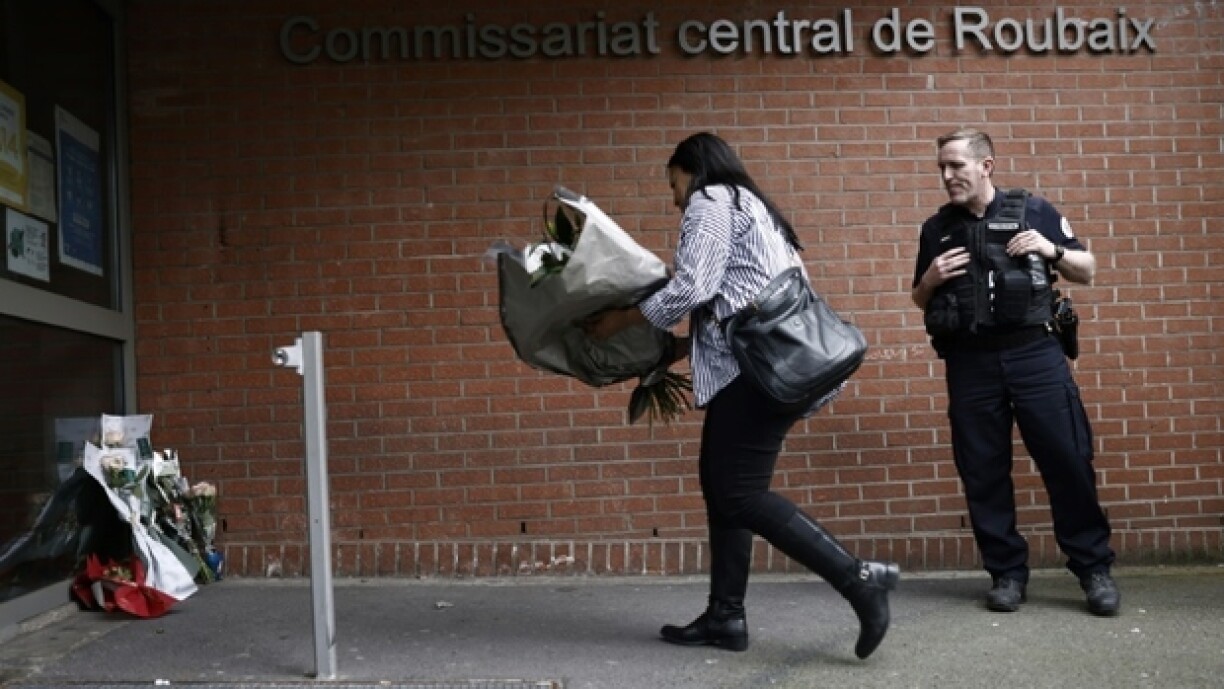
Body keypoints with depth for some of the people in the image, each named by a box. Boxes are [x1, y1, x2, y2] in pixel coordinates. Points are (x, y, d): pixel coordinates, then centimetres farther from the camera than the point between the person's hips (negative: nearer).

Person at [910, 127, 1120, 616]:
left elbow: (1087, 271, 11)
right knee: (984, 473, 4)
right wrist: (930, 279, -4)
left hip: (1034, 354, -2)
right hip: (970, 363, 2)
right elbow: (920, 301, 18)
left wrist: (1052, 250, -8)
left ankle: (1094, 568, 12)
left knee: (1068, 460, -1)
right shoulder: (937, 228, 10)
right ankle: (1007, 573, 16)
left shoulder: (1034, 211, 5)